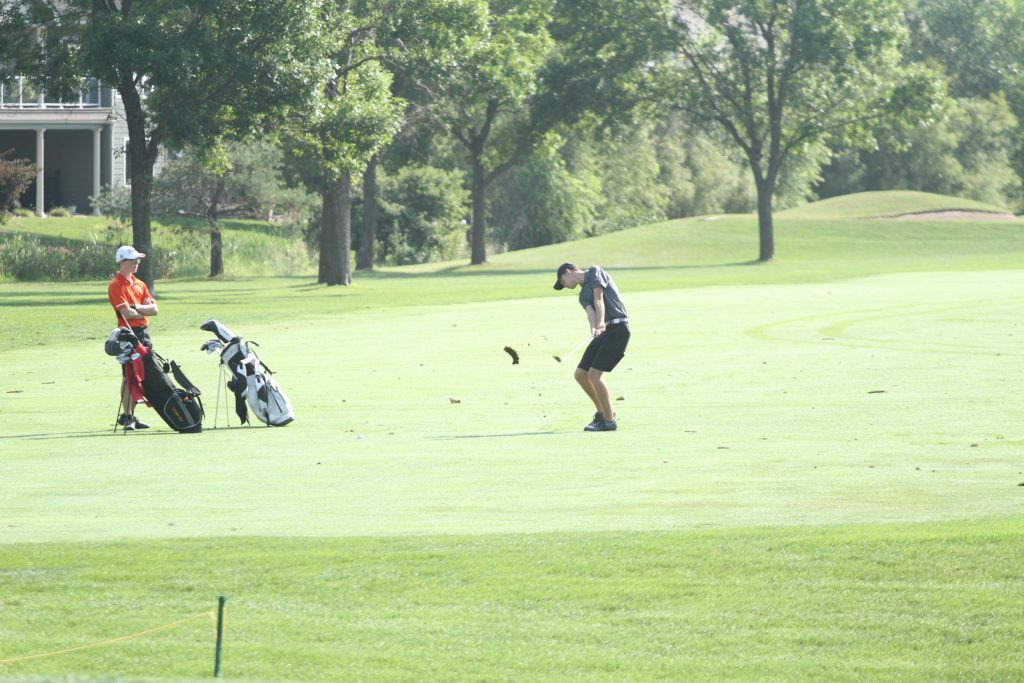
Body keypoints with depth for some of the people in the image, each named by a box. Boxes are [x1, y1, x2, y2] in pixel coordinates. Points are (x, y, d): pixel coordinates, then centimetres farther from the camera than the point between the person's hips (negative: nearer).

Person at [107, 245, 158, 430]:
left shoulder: (139, 284, 17)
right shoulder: (116, 286, -7)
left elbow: (154, 309, 7)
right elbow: (127, 313, -17)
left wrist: (136, 308, -11)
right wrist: (145, 310, 0)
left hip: (143, 332, 8)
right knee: (129, 375, -9)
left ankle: (131, 415, 14)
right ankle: (126, 416, -6)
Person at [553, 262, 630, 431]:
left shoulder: (594, 272, 1)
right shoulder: (583, 296, 20)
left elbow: (598, 299, -17)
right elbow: (591, 312, -3)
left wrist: (601, 322, -33)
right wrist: (594, 327, -27)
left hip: (618, 329, -9)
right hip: (603, 333, 9)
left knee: (594, 374, -14)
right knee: (581, 374, 8)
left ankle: (609, 421, -6)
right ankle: (602, 412, 23)